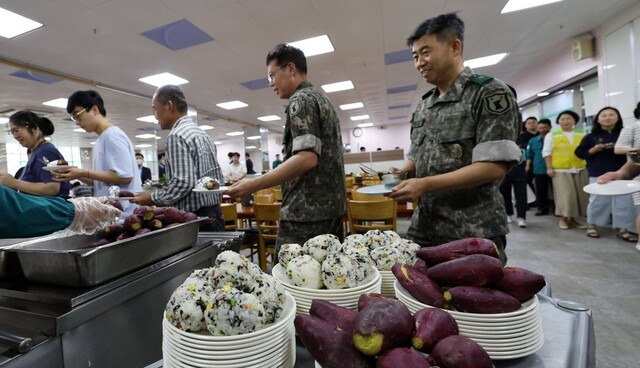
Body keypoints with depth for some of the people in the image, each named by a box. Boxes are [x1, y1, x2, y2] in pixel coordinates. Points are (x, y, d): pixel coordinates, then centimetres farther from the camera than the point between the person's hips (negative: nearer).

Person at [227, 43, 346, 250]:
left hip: (307, 212, -10)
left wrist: (254, 185, -22)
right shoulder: (321, 98, 19)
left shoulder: (300, 100, -10)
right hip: (330, 206, 10)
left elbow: (306, 158, -24)